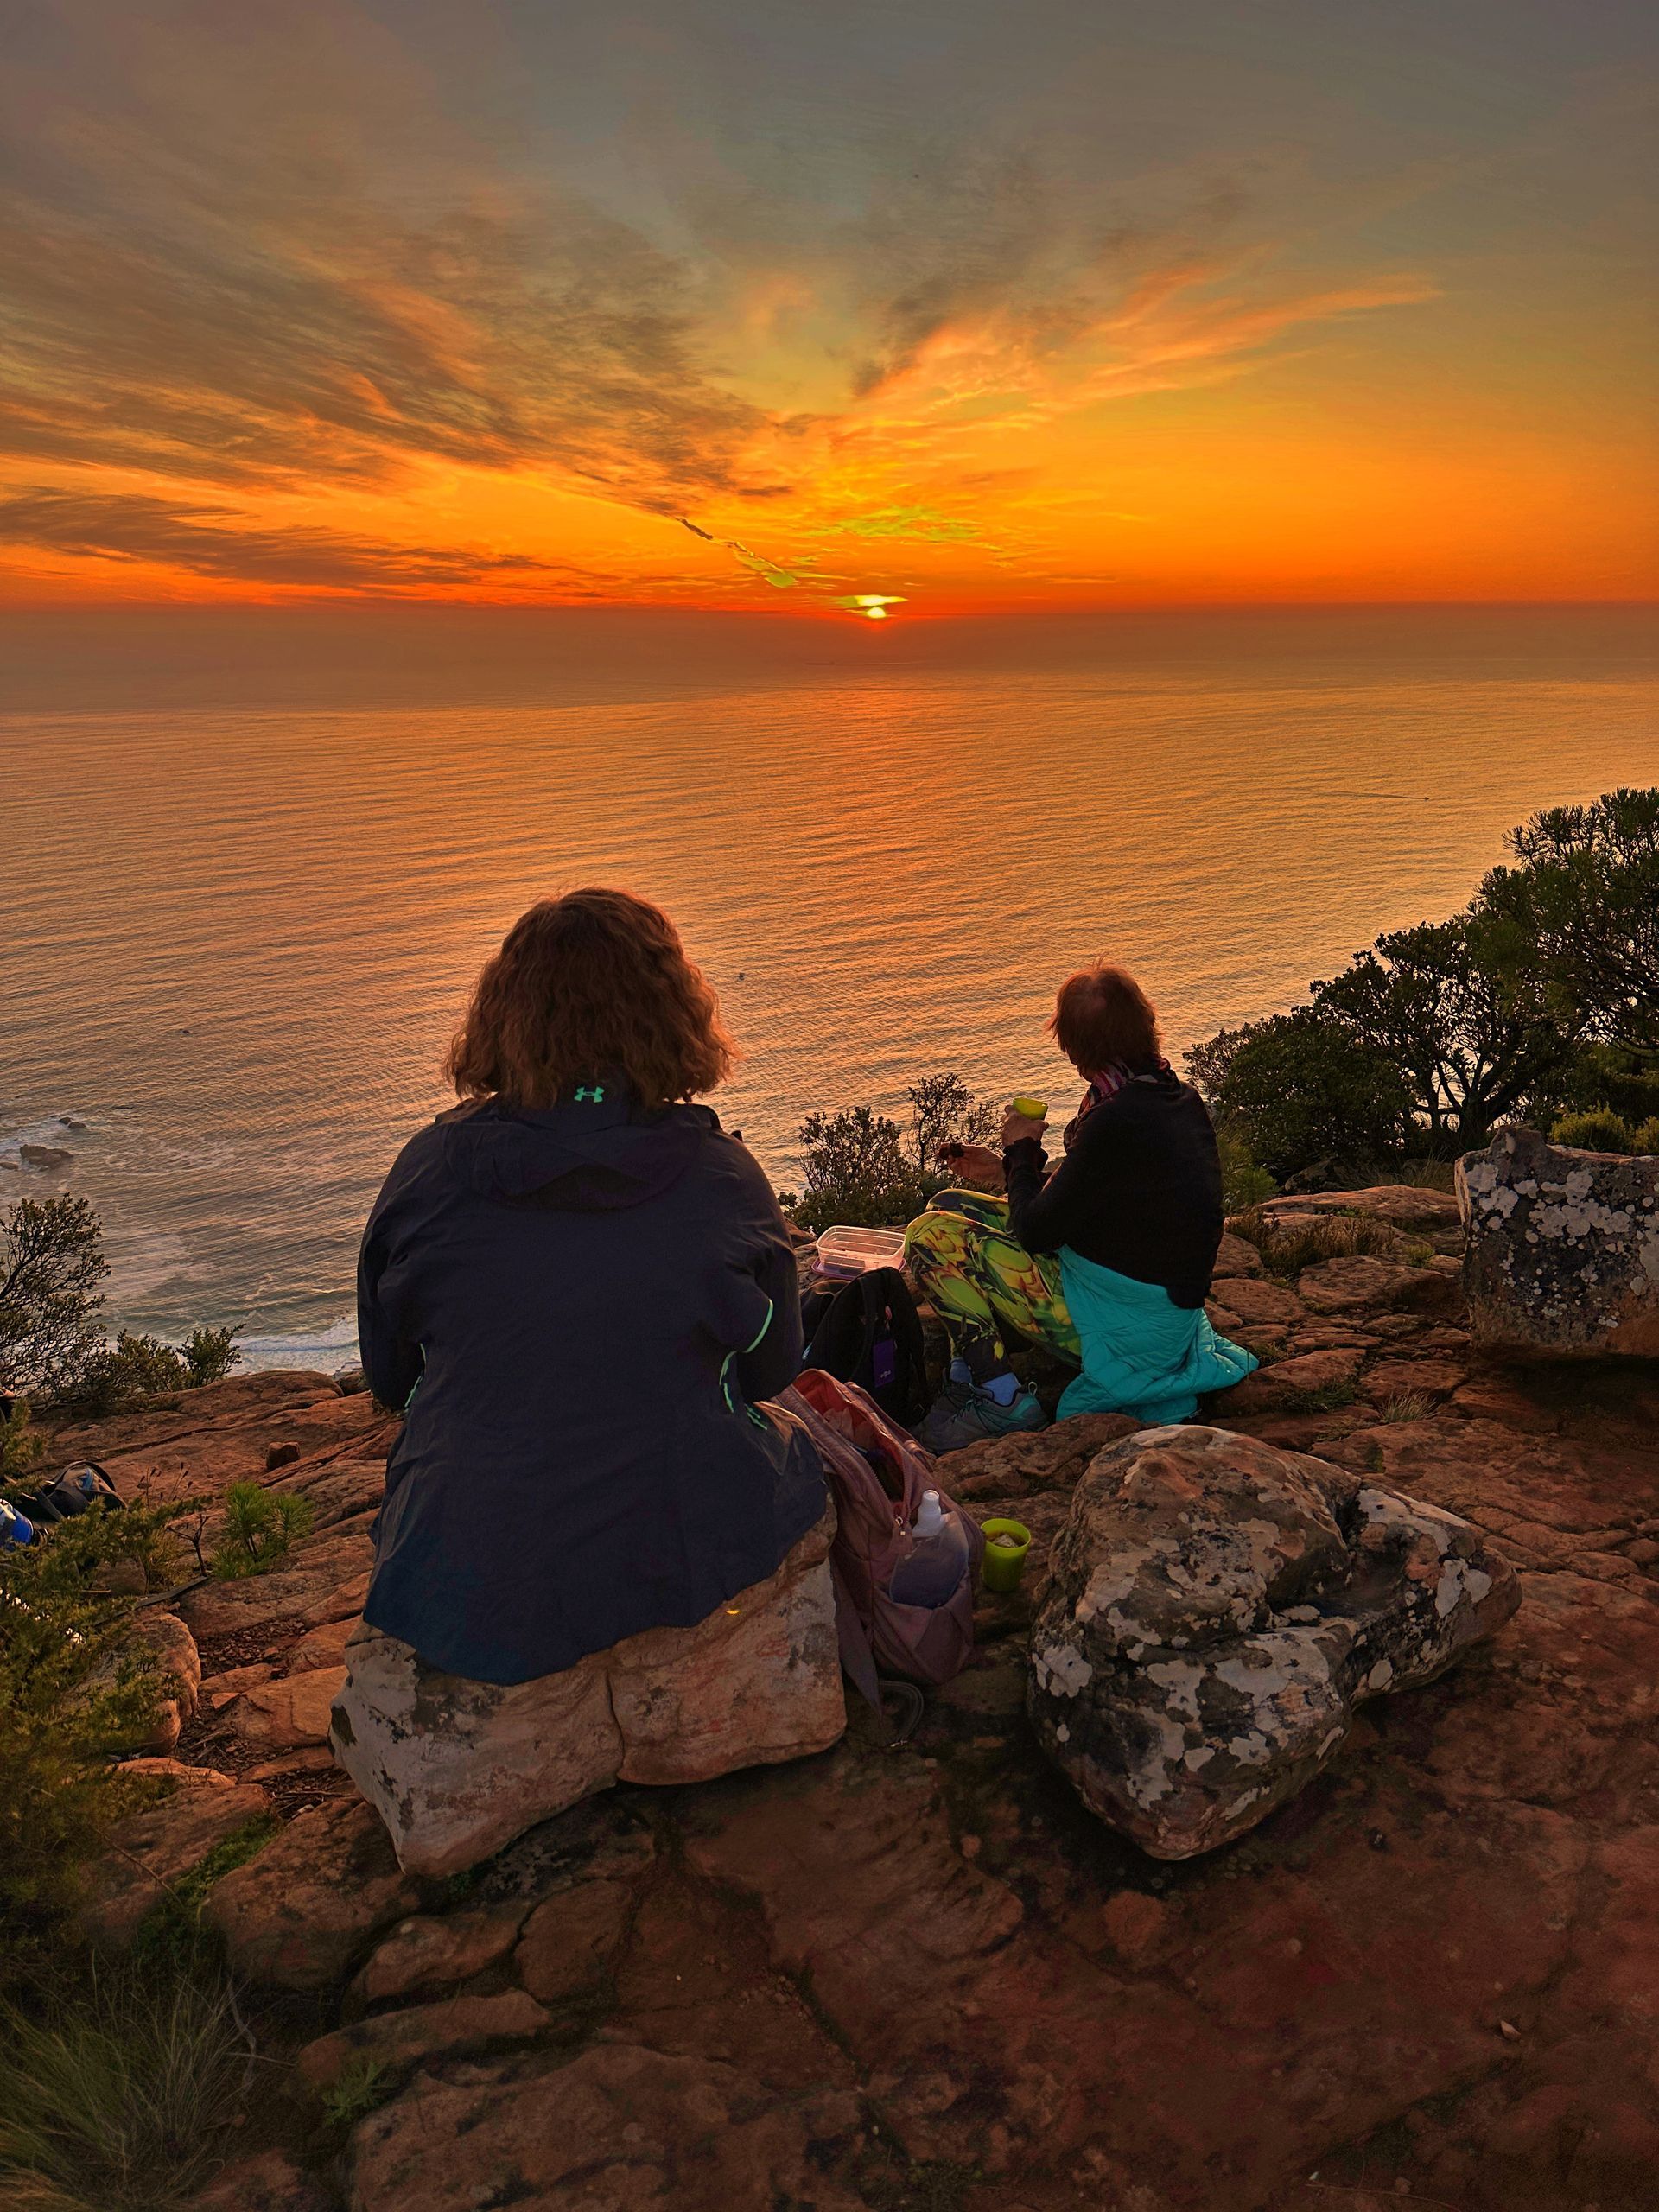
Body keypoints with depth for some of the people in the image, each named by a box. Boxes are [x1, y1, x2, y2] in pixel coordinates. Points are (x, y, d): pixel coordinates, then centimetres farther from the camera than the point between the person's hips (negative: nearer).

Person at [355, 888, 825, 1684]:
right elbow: (772, 1370, 2)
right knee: (803, 1438, 30)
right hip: (687, 1571, -2)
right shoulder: (722, 1176, -14)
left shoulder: (430, 1167, -11)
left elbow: (387, 1377, 3)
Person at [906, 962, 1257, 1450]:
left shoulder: (1115, 1124, -28)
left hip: (1119, 1325, -10)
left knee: (932, 1235, -11)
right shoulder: (1180, 1098, 2)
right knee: (951, 1205, 13)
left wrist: (1022, 1149, -1)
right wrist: (1008, 1170, 16)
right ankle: (968, 1377, 15)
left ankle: (1002, 1400, -7)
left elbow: (1035, 1230, -18)